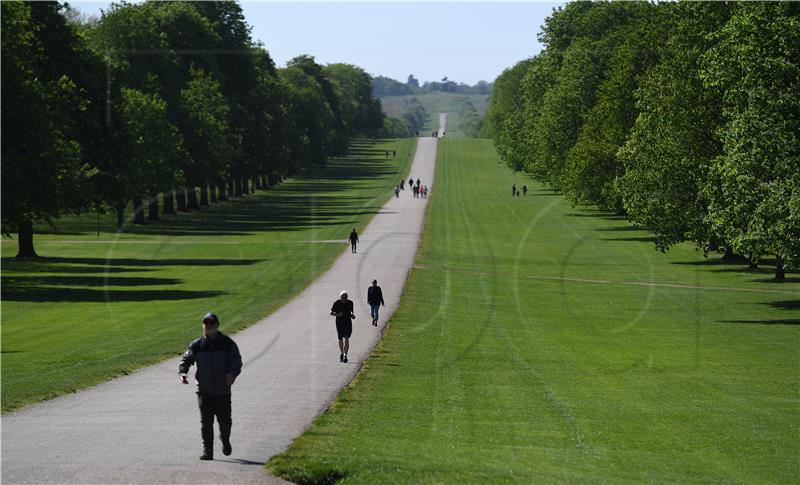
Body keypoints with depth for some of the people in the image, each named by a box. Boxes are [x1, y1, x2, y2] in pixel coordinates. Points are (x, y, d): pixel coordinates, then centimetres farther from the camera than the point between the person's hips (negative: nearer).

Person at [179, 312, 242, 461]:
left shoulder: (227, 343, 0)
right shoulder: (196, 345, 4)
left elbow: (236, 361, -5)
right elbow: (186, 359, 9)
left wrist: (233, 373, -25)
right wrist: (182, 373, -12)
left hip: (223, 391, 0)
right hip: (204, 391, 0)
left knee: (225, 421, 7)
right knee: (206, 422, -6)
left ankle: (225, 440, 38)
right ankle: (207, 451, -3)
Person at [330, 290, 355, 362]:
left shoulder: (350, 303, 0)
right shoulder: (336, 303, -7)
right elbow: (331, 313, -3)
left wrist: (353, 315, -5)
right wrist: (338, 314, -21)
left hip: (348, 323, 0)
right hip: (339, 323, 0)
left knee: (346, 339, -13)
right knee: (340, 339, 11)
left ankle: (345, 355, -17)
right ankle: (341, 354, 31)